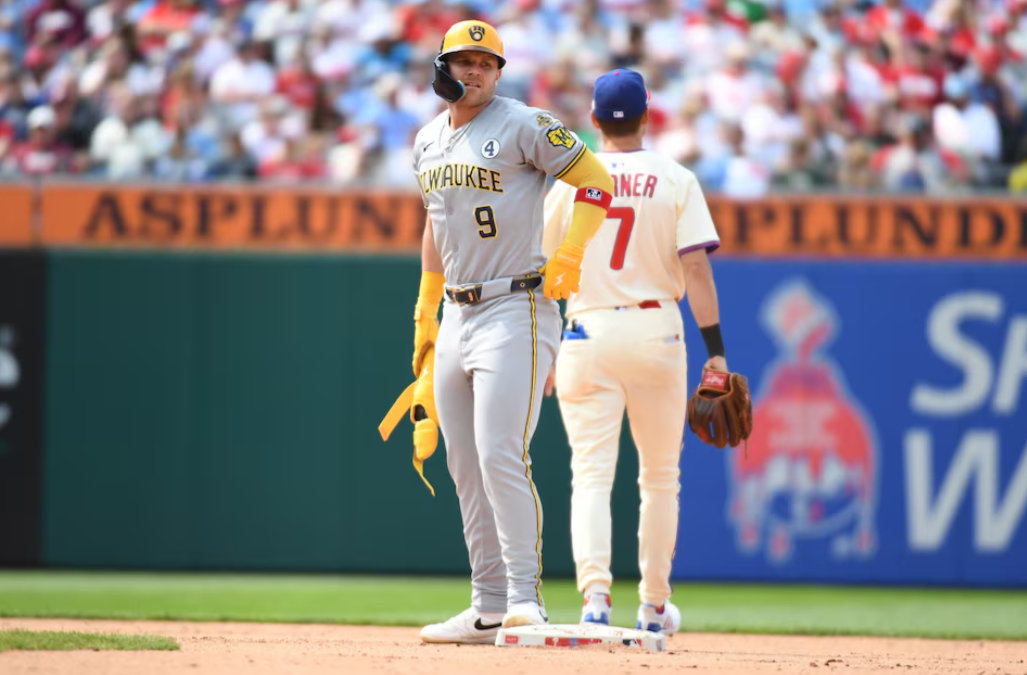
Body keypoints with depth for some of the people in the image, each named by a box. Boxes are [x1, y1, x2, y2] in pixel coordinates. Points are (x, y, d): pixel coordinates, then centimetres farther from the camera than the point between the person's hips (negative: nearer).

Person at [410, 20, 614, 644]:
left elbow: (597, 181, -9)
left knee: (501, 453, -17)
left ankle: (526, 597, -15)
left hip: (516, 309, -8)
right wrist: (425, 312, 25)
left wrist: (568, 257, -20)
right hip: (456, 317, 8)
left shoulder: (524, 125, -8)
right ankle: (489, 609, 11)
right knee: (465, 467, 7)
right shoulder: (429, 140, 14)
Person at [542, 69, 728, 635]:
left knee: (591, 474, -4)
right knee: (660, 476, 15)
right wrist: (715, 350, -6)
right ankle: (654, 604, 21)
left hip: (588, 334, 0)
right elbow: (696, 268, -8)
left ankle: (595, 594, -24)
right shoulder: (675, 180, 0)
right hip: (656, 333, 0)